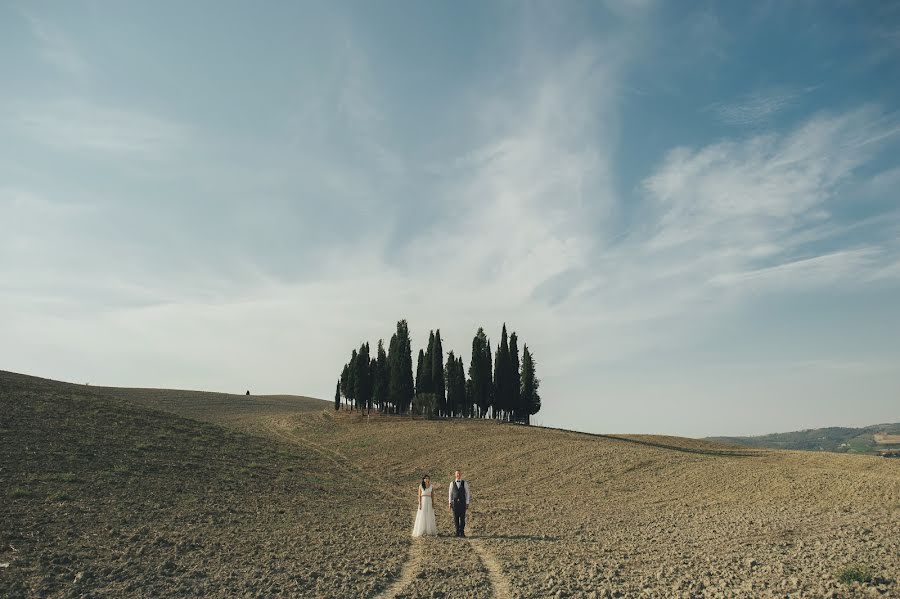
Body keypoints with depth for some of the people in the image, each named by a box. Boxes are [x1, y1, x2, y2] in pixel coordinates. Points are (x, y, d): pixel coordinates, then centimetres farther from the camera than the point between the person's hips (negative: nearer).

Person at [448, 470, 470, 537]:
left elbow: (467, 494, 1)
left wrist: (467, 504, -6)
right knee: (456, 518, 2)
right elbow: (450, 494, 7)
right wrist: (450, 503, -1)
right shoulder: (452, 484, 5)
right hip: (455, 503, 1)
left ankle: (462, 532, 4)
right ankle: (457, 532, 11)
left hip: (462, 503, -1)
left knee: (462, 518, -4)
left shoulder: (465, 483, 1)